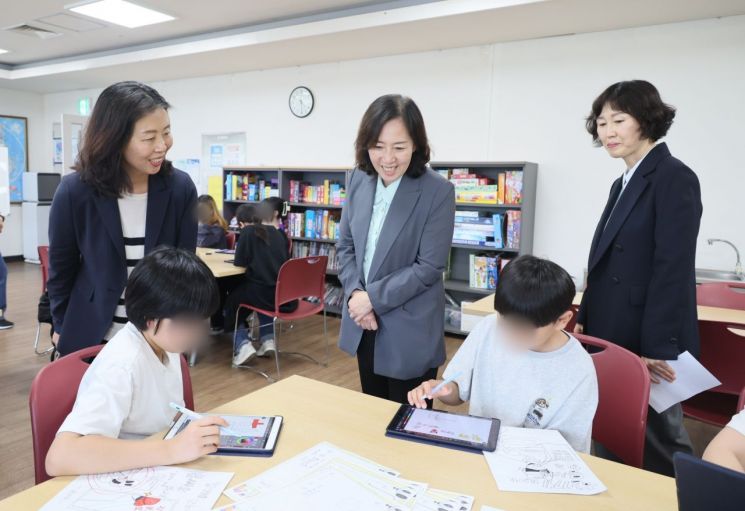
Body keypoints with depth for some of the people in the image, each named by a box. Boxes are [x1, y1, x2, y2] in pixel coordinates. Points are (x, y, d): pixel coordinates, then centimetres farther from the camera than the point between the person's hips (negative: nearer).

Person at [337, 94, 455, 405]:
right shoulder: (359, 179, -1)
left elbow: (429, 267, -17)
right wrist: (354, 293, -10)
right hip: (364, 324, 5)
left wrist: (373, 298, -18)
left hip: (409, 330, -5)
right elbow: (345, 245, 5)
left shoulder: (438, 191, -16)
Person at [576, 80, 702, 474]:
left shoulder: (674, 178, -12)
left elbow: (673, 270, -18)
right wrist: (584, 321, 15)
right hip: (614, 339, 8)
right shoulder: (623, 184, 14)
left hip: (648, 345, -8)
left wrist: (658, 349, -20)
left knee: (655, 445, 7)